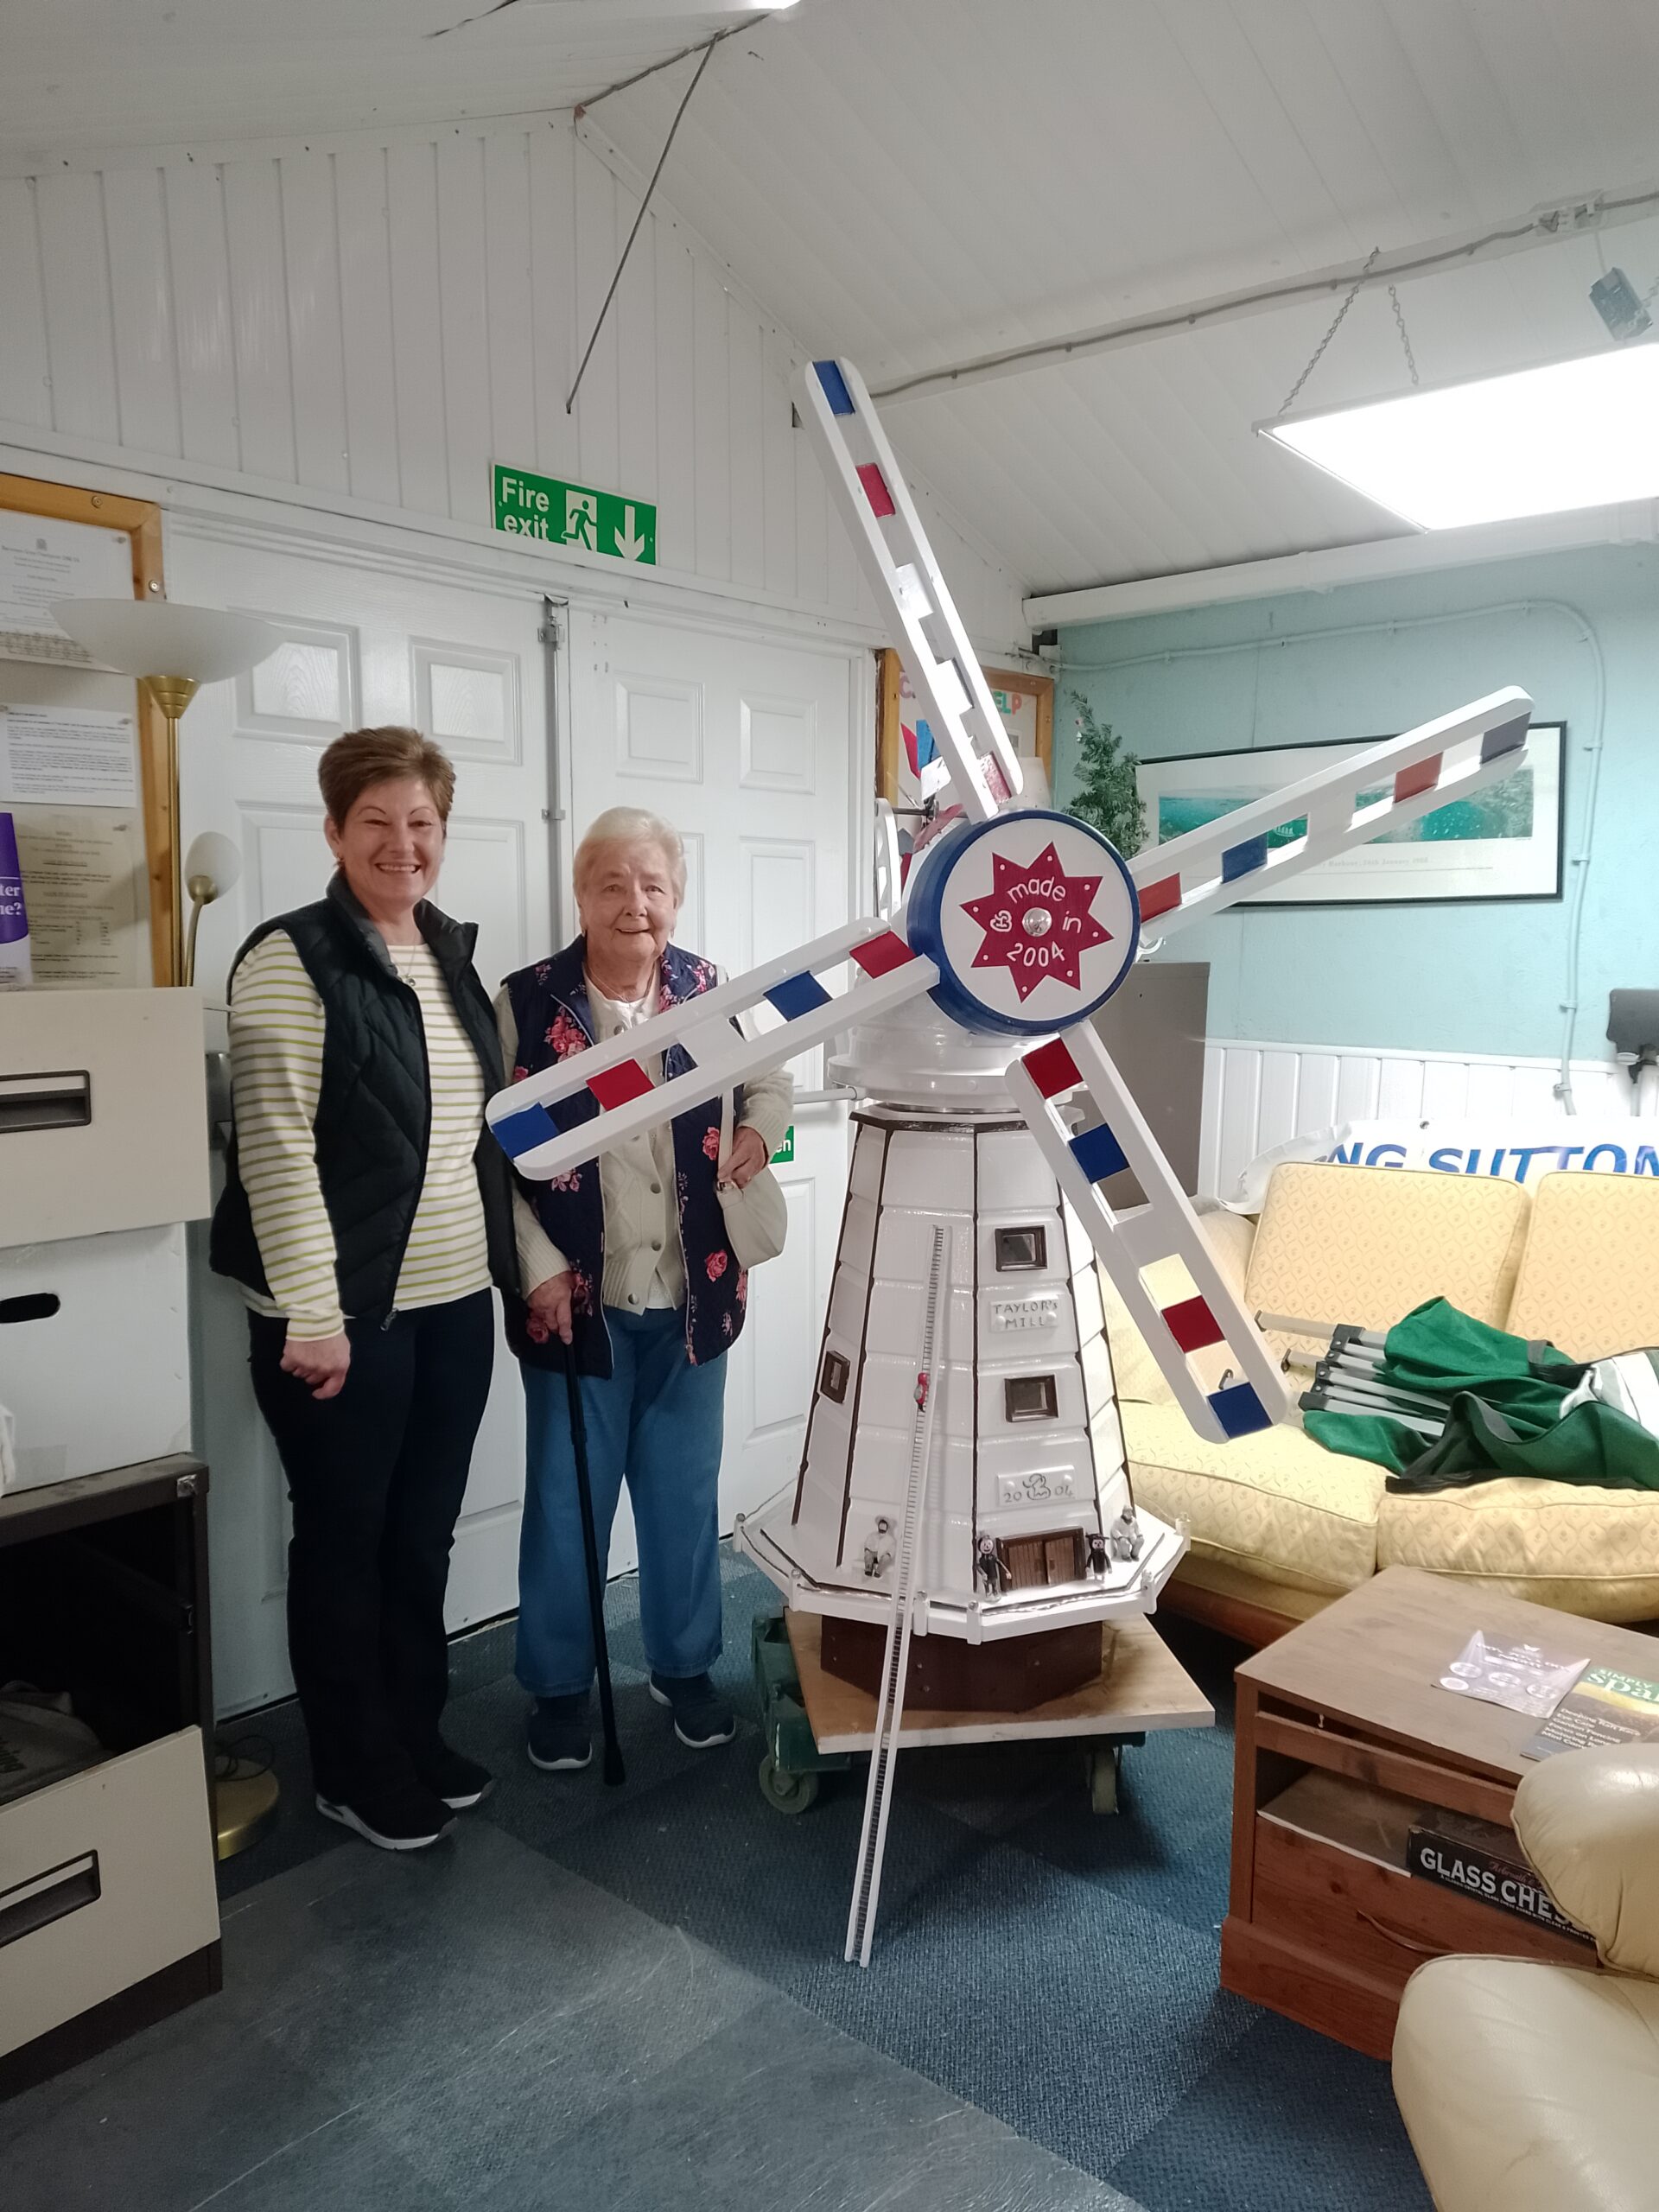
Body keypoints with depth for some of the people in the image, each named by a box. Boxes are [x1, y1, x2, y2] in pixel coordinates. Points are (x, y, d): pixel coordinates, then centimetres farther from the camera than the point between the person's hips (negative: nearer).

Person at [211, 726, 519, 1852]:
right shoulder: (293, 960, -12)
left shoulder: (453, 955, 10)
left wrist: (524, 1258, 12)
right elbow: (277, 1145, -17)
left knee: (424, 1536, 18)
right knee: (345, 1543, 10)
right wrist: (312, 1313, -20)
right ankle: (358, 1774, 28)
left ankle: (417, 1737, 36)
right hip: (346, 1318, -6)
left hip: (455, 1306, 7)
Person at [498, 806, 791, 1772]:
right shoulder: (528, 1002, -9)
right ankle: (559, 1684, 31)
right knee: (567, 1500, 11)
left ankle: (684, 1665, 37)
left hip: (692, 1295, 3)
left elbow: (773, 1079, 16)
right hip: (577, 1299, -2)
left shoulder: (712, 992, -1)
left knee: (686, 1492, 16)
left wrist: (760, 1129, -4)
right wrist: (540, 1268, -12)